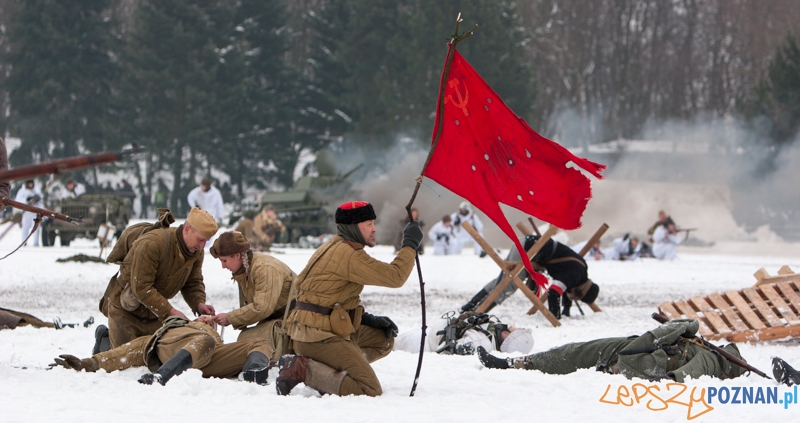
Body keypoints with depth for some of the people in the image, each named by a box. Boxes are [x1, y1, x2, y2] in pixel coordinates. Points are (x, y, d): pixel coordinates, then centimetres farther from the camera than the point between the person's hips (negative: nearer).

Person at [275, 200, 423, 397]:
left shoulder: (334, 248, 18)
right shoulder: (349, 255, -15)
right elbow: (395, 276, -17)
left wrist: (368, 319, 15)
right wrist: (410, 244, -4)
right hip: (319, 335, -11)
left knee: (384, 339, 21)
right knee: (370, 390, -17)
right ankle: (302, 369, -16)